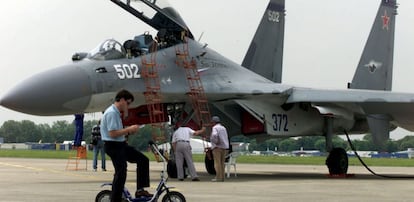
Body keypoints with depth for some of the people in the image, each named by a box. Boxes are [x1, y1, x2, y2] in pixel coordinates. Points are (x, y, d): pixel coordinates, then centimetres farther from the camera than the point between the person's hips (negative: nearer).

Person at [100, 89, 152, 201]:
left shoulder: (116, 112, 13)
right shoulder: (111, 113, -19)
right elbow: (112, 134, -25)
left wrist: (128, 131, 7)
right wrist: (129, 129, -17)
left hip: (121, 145, 10)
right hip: (114, 146, -10)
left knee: (143, 160, 8)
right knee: (121, 173, -8)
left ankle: (140, 190, 9)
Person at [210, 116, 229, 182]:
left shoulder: (215, 128, -7)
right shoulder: (223, 128, 17)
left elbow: (214, 135, -27)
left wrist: (216, 142, -14)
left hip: (217, 147, -8)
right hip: (224, 147, 8)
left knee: (217, 163, -7)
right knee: (222, 163, 9)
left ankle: (218, 177, -10)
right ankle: (222, 177, 6)